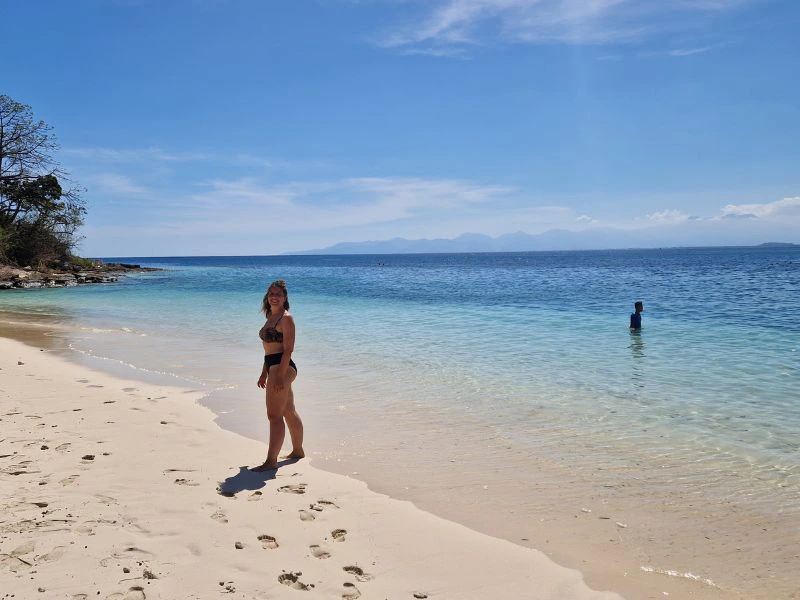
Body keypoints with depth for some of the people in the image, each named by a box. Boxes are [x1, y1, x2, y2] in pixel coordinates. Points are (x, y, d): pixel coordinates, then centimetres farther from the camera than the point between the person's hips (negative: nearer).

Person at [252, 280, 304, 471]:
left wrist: (280, 375, -23)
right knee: (289, 412, 19)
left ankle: (271, 460, -7)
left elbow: (288, 349, -18)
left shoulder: (286, 318, -12)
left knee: (274, 415, -10)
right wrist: (264, 373, 21)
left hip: (283, 367, -10)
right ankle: (297, 450, 33)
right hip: (273, 367, 10)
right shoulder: (271, 317, 17)